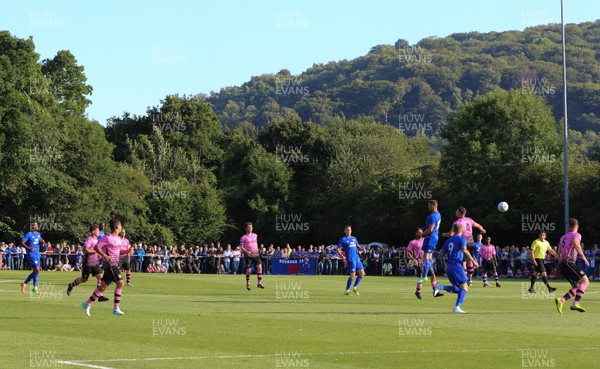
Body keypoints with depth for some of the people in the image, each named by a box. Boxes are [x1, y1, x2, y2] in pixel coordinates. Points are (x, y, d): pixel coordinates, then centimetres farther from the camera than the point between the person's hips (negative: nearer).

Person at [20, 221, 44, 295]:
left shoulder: (38, 234, 12)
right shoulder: (29, 234, -9)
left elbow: (40, 241, 27)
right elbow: (22, 243, -13)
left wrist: (42, 242, 2)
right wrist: (29, 248, -25)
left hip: (37, 255, 8)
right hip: (31, 254, -8)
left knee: (35, 271, 9)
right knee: (36, 270, -13)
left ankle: (24, 284, 22)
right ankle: (35, 288, -3)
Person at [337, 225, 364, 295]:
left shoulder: (354, 238, 16)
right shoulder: (343, 239, -2)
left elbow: (357, 246, 29)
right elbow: (338, 250, -4)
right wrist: (342, 256, -21)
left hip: (357, 258, 7)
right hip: (350, 260, -7)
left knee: (362, 273, 6)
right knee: (352, 275, -9)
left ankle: (355, 287, 20)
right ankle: (347, 290, 2)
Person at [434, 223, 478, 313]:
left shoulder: (448, 240, 20)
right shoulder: (461, 239, 1)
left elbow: (440, 256, 16)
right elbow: (464, 250, -17)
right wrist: (473, 261, -14)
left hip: (448, 267, 7)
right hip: (457, 265, -7)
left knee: (457, 289, 14)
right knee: (464, 287, -6)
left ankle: (441, 287, -7)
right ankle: (457, 307, -22)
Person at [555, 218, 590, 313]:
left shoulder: (563, 237, 23)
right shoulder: (576, 235, -1)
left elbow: (559, 253, 27)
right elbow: (575, 243, -25)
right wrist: (583, 256, -22)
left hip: (561, 264, 8)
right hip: (568, 263, -8)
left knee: (577, 287, 10)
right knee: (585, 281, -13)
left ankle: (561, 300, -5)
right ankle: (576, 304, -27)